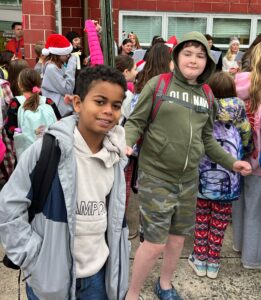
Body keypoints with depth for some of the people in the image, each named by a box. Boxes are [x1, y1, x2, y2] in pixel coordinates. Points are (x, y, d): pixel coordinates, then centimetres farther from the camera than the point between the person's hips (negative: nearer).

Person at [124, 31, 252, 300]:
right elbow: (135, 122, -4)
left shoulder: (207, 96, 8)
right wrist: (125, 144, -23)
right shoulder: (158, 84, -7)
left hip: (188, 179, 5)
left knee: (177, 238, 16)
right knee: (155, 243, -3)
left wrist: (231, 162, 12)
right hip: (156, 175, -5)